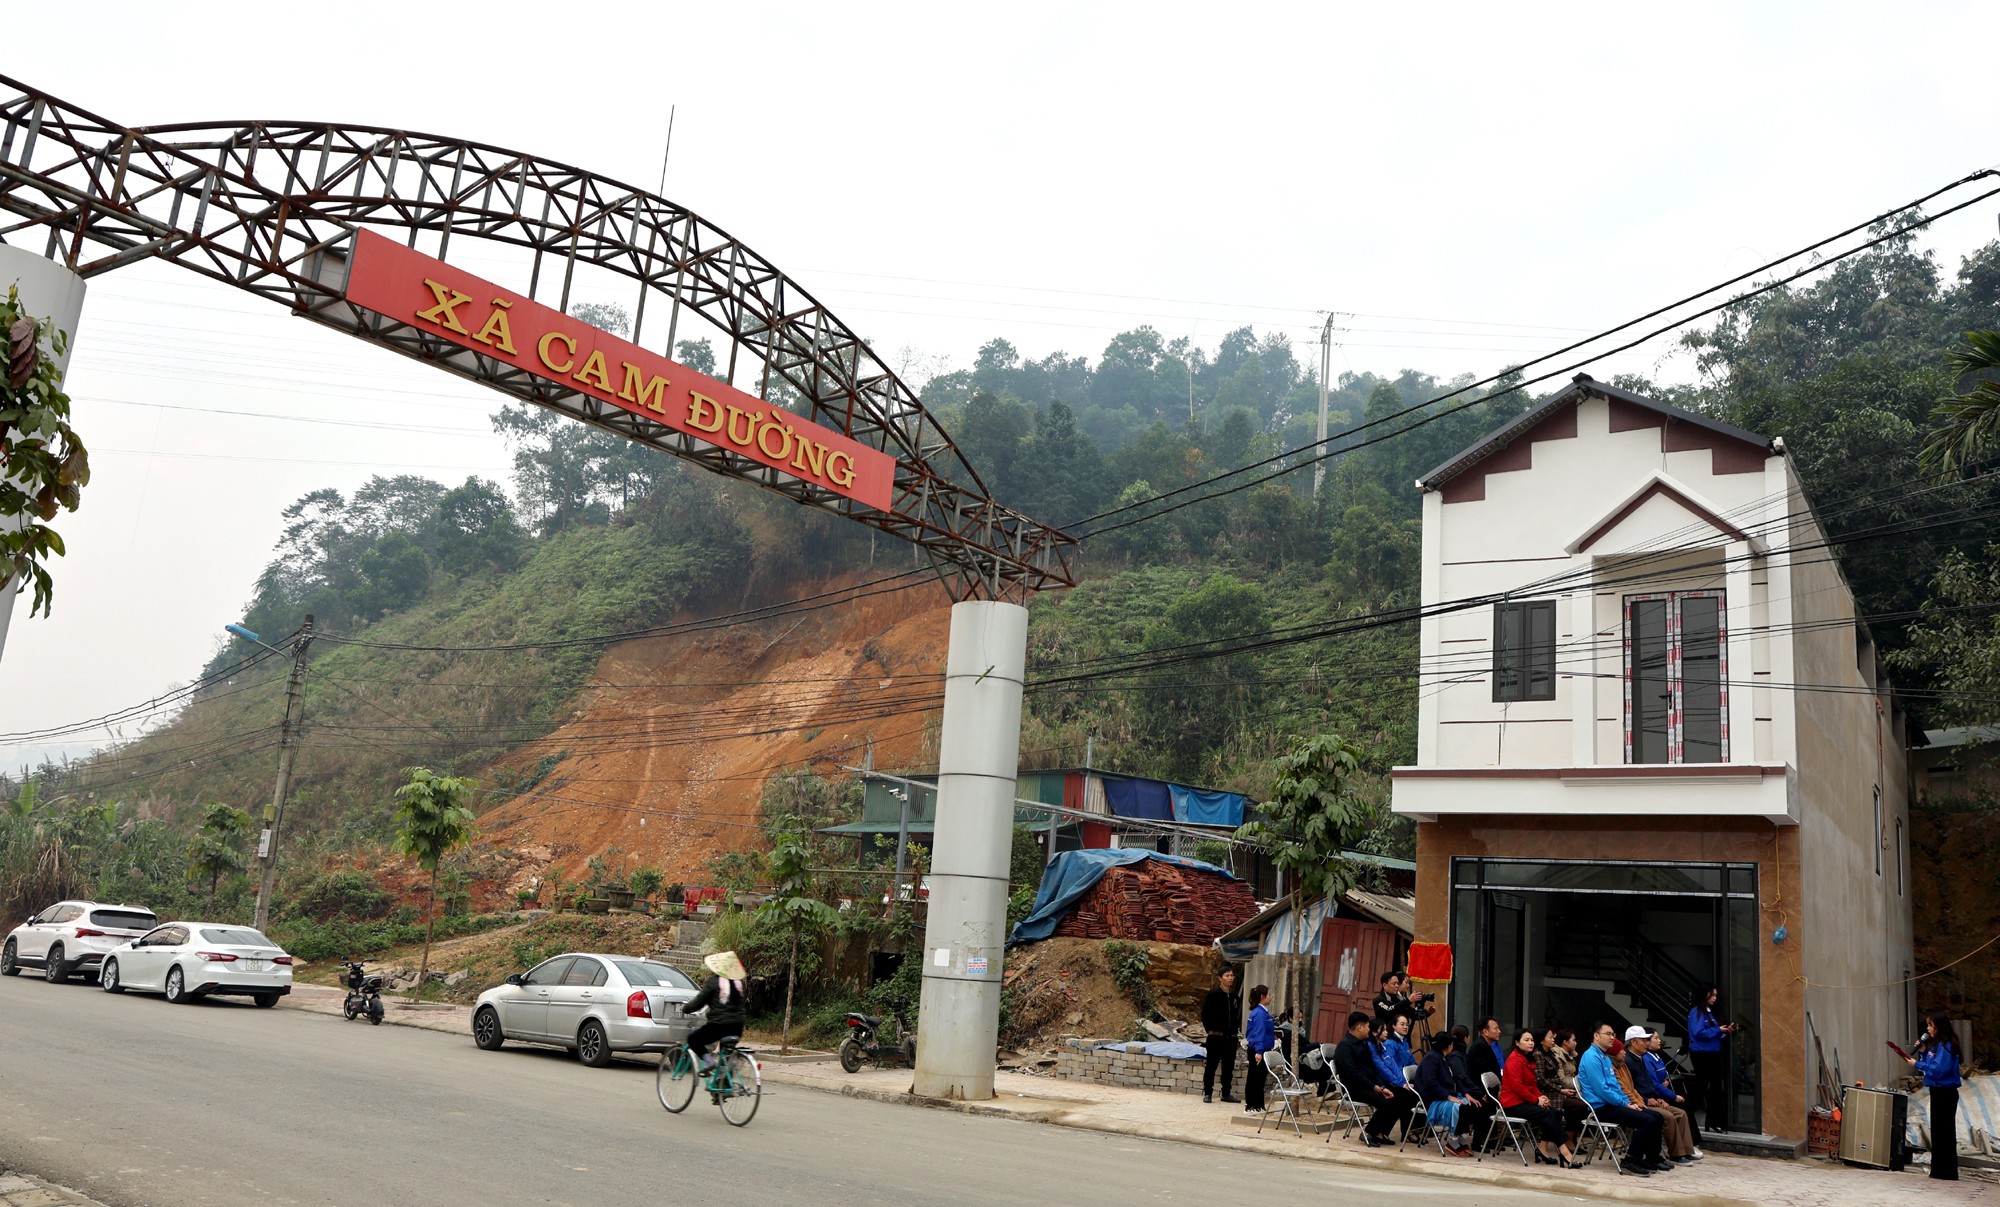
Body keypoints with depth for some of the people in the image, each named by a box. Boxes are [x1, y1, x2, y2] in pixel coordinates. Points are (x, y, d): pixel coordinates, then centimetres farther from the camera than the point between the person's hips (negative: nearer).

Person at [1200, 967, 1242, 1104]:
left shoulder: (1235, 996, 9)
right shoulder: (1213, 994, -7)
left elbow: (1238, 1015, 17)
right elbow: (1205, 1014, -5)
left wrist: (1236, 1029, 5)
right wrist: (1210, 1029, -7)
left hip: (1231, 1037, 5)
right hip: (1216, 1036, -5)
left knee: (1229, 1066, 10)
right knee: (1211, 1065, 1)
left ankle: (1226, 1093, 19)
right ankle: (1207, 1093, 8)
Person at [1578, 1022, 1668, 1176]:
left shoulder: (1605, 1057, 19)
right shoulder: (1591, 1057, -15)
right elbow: (1601, 1089, -20)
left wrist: (1628, 1102, 8)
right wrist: (1625, 1104, -13)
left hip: (1612, 1104, 10)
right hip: (1601, 1108, -10)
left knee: (1656, 1117, 4)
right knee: (1647, 1121, -21)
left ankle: (1652, 1159, 13)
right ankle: (1630, 1161, -12)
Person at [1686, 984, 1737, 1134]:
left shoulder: (1709, 1012, 16)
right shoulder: (1696, 1012, -12)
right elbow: (1699, 1033, -22)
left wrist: (1726, 1032, 4)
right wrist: (1718, 1030, -14)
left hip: (1712, 1054, 9)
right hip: (1701, 1054, -9)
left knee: (1716, 1088, 8)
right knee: (1701, 1088, -4)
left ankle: (1713, 1122, 14)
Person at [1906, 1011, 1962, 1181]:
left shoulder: (1946, 1045, -16)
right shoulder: (1935, 1044, 13)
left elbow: (1939, 1070, -23)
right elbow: (1930, 1065, 17)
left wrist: (1918, 1065, -14)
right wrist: (1922, 1053, 5)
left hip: (1945, 1093, -10)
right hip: (1938, 1091, 10)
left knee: (1944, 1132, -6)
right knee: (1937, 1131, 13)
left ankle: (1947, 1172, -1)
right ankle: (1938, 1171, 20)